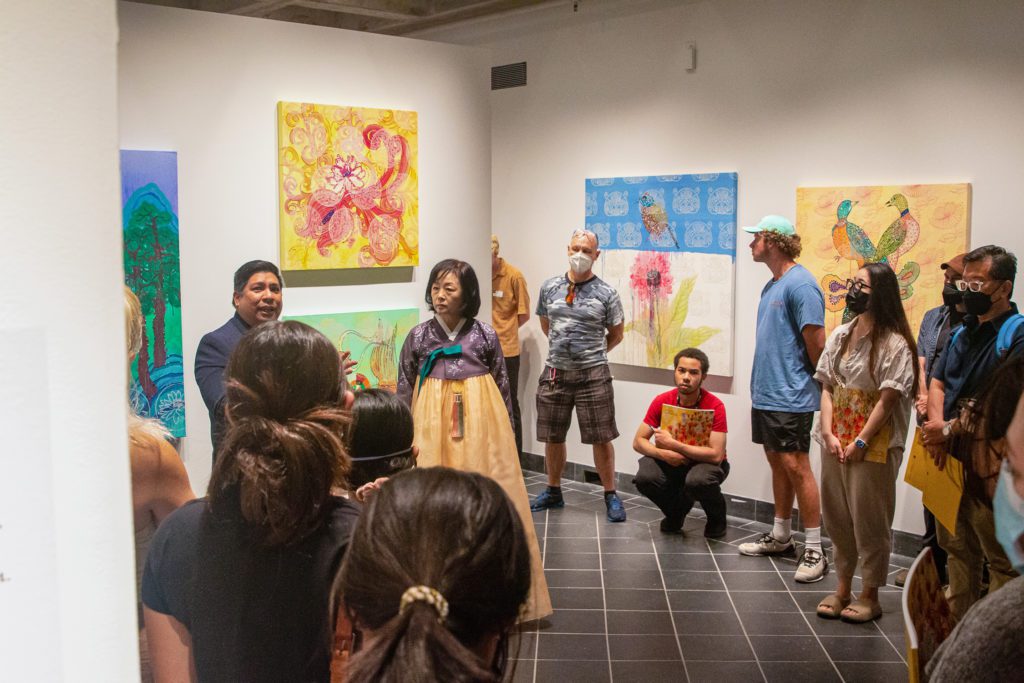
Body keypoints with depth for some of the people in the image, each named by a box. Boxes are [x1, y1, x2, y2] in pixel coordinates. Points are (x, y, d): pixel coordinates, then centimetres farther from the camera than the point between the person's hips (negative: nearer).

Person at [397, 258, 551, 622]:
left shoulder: (485, 336, -1)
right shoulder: (418, 338, 0)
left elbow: (503, 388, 6)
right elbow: (404, 393, 6)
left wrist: (505, 434, 7)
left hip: (480, 428, 0)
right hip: (432, 429, 0)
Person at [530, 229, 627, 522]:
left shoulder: (606, 294, -5)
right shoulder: (549, 287, 4)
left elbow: (616, 334, 6)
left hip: (593, 375, -3)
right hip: (555, 373, 3)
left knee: (601, 439, 1)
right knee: (552, 437, 13)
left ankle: (611, 496, 15)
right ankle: (553, 492, 30)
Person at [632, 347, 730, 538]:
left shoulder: (715, 406, -21)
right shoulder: (662, 401, -11)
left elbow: (716, 455, -27)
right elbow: (638, 442, -8)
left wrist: (673, 444, -31)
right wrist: (663, 453, -29)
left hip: (705, 461, -3)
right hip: (672, 462, 4)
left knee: (697, 481, -38)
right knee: (644, 478, -27)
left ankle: (717, 517, -1)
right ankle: (676, 511, 8)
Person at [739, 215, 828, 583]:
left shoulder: (800, 284, -16)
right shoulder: (771, 285, 14)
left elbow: (817, 342, -17)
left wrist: (817, 382, -4)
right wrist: (762, 382, 16)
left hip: (790, 397, -9)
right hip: (765, 393, 9)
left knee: (796, 467, -6)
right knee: (778, 465, 16)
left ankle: (815, 551, 1)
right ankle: (780, 536, 28)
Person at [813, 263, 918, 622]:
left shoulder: (894, 343, -10)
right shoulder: (840, 335, 9)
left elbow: (888, 400, -14)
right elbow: (827, 387, 6)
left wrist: (860, 443, -15)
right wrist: (828, 434, -4)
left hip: (874, 446, -6)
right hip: (836, 441, 6)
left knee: (870, 520, 3)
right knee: (837, 515, 13)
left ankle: (869, 596, 17)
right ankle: (843, 588, 27)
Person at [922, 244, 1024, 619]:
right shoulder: (962, 332, 14)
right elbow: (937, 382, 14)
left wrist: (951, 429, -17)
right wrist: (937, 425, -5)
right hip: (952, 458, 8)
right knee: (957, 547, 17)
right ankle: (957, 621, 29)